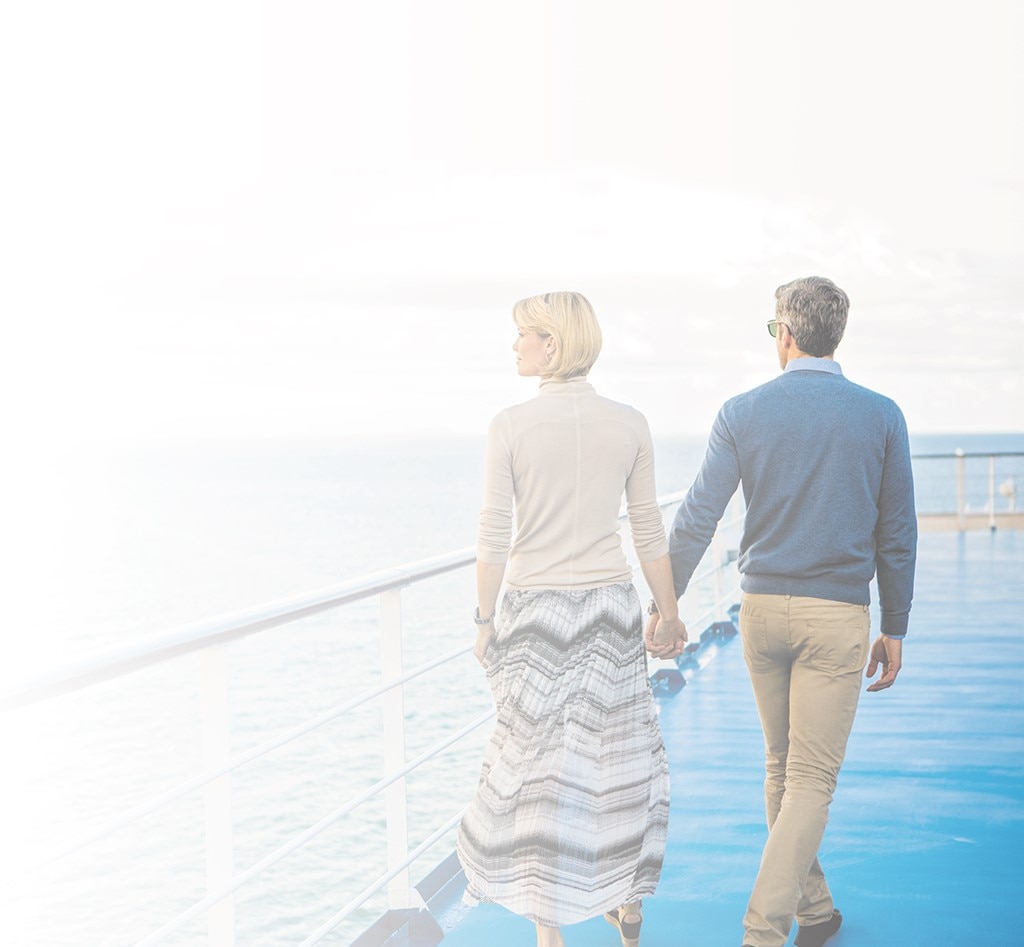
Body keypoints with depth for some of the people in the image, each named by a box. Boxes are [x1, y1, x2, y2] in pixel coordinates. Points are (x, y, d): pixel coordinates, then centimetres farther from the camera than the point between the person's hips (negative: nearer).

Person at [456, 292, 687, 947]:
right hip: (610, 608, 3)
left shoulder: (512, 426, -11)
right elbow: (649, 532, 1)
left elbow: (494, 538, -10)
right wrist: (670, 614, 11)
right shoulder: (629, 425, -3)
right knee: (618, 755, 17)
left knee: (539, 763, 7)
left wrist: (485, 621, 2)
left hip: (534, 612, -2)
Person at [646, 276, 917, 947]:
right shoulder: (881, 416, -3)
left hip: (763, 609, 2)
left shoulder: (743, 413, -2)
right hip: (837, 616, -2)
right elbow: (897, 534, 0)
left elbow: (697, 519, -5)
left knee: (783, 769, 17)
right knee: (812, 780, 0)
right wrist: (895, 629, 8)